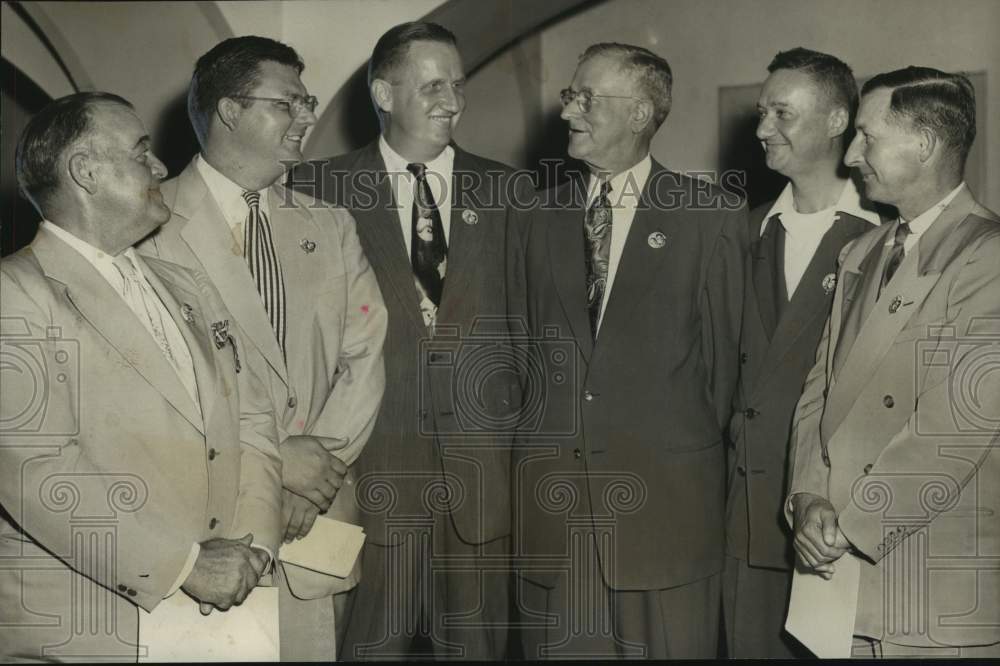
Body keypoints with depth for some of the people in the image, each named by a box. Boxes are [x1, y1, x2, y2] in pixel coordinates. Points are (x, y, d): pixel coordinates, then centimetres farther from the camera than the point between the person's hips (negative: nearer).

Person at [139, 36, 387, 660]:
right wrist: (270, 457, -14)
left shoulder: (331, 227, 13)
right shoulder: (149, 227, -5)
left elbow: (365, 356, 6)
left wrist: (325, 457, -9)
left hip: (318, 516, 4)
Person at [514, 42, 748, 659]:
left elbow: (726, 351, 1)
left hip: (666, 498, -3)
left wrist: (703, 452, 4)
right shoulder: (547, 219, 12)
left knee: (669, 647, 5)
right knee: (559, 647, 9)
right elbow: (535, 346, 13)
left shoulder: (715, 216, -2)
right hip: (553, 491, 4)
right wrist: (535, 453, 7)